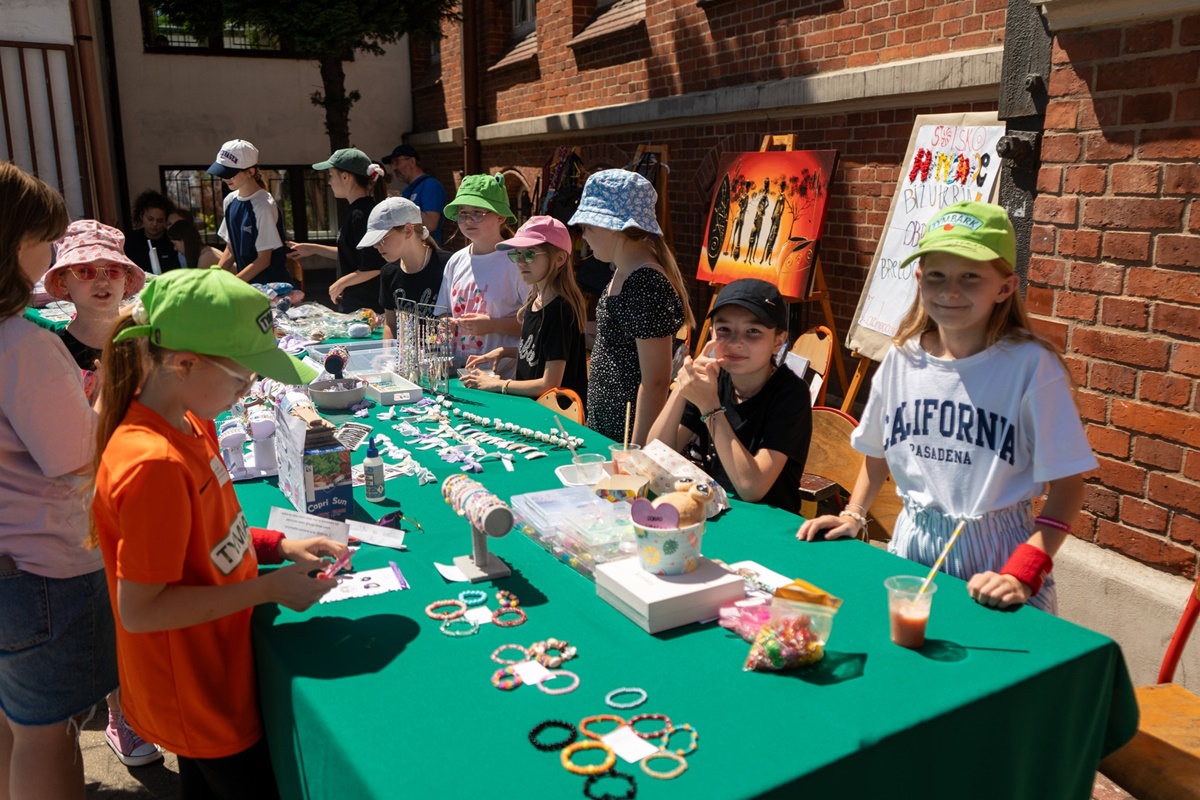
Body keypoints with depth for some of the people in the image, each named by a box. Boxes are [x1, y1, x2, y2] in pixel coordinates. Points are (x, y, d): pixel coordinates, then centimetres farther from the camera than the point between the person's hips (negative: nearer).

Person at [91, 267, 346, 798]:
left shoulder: (194, 426, -1)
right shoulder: (154, 464, -30)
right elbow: (139, 609, -27)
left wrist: (279, 545, -2)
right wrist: (268, 588, -24)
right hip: (195, 704, -8)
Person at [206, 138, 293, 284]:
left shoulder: (263, 205, -16)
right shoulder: (230, 201, 5)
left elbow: (264, 259, -15)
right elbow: (231, 249, 13)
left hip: (272, 285, -6)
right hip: (246, 283, 7)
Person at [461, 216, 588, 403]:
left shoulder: (560, 309, -18)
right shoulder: (534, 301, 7)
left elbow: (549, 384, -18)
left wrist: (498, 384, -9)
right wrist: (503, 351, 8)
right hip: (530, 403, 8)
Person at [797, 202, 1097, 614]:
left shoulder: (1031, 366, -14)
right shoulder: (902, 358, -1)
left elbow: (1067, 485, -12)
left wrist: (1021, 575, -20)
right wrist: (853, 516, 4)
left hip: (992, 555, -3)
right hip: (911, 544, 4)